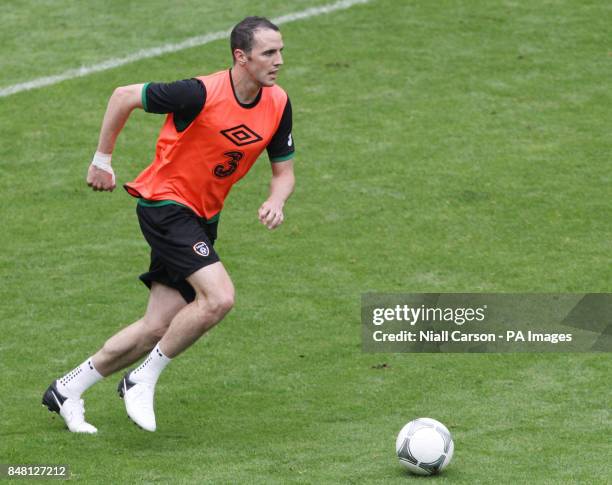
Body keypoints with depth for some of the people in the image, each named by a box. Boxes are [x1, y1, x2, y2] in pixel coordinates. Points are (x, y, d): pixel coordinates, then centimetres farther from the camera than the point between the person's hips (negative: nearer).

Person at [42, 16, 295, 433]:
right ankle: (143, 381, -7)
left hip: (202, 218, 7)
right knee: (219, 297, -24)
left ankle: (68, 389, 21)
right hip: (166, 203, -7)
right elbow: (125, 96, -11)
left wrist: (276, 202, -16)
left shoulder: (278, 104, -4)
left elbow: (284, 170, 7)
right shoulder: (202, 94, -23)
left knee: (158, 328, 5)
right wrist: (102, 159, -3)